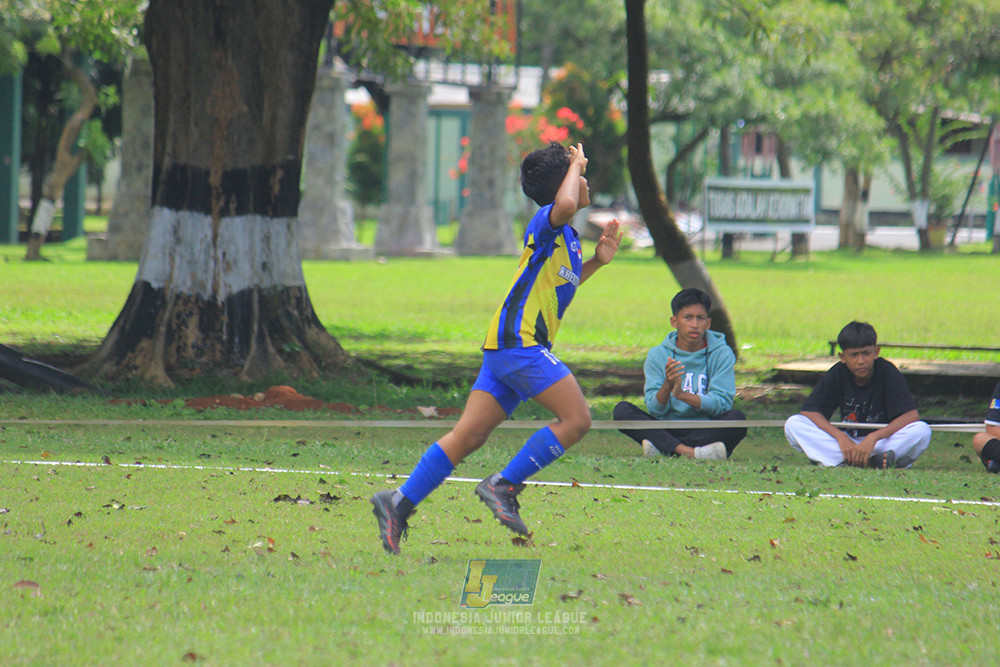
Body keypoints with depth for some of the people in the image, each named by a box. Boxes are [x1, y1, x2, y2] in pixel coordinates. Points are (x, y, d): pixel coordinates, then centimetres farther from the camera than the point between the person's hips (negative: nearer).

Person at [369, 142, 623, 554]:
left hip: (506, 348, 10)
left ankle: (399, 503, -1)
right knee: (576, 418, -12)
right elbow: (564, 205, -33)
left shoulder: (566, 237, 22)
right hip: (518, 340, -10)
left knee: (468, 436, 3)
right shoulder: (545, 224, -8)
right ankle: (503, 486, -11)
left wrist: (597, 261, 25)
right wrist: (575, 165, -15)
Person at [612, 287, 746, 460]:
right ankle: (689, 452, -38)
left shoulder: (722, 354, 1)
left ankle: (662, 448, -34)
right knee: (622, 410, -22)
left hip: (705, 430, -2)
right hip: (668, 430, 2)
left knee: (736, 418, -31)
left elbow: (721, 403, -11)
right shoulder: (657, 355, 4)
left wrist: (682, 394, -27)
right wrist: (667, 386, -26)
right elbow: (654, 410, -3)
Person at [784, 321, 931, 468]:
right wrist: (841, 437, -28)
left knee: (922, 430, -31)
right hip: (848, 440, 2)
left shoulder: (887, 372, -11)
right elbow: (809, 411, -12)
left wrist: (873, 438, -32)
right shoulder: (837, 374, -5)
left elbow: (912, 415, -20)